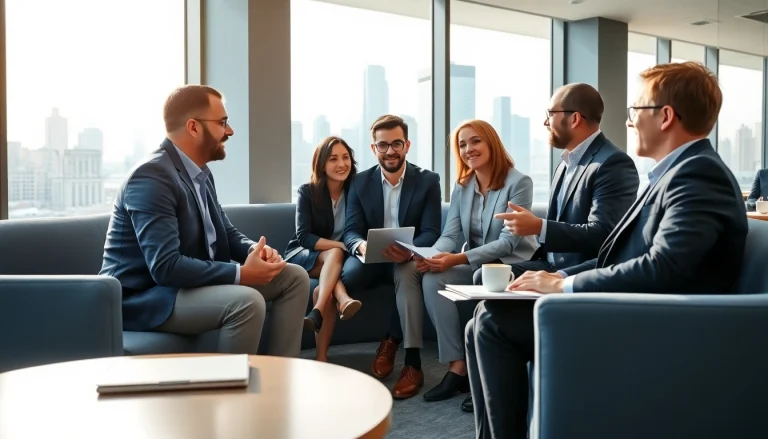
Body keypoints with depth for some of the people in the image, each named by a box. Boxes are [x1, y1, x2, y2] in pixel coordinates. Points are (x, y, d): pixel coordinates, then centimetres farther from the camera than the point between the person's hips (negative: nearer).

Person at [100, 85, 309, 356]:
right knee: (247, 300, -34)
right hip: (146, 296, -10)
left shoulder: (200, 172, 8)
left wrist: (255, 250, -9)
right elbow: (166, 267, -30)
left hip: (189, 283, 10)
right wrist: (241, 273, -27)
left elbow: (226, 233, 14)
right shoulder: (152, 177, -22)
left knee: (294, 277, 5)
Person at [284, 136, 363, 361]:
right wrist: (342, 245, -27)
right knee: (335, 254, -34)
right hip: (304, 256, -1)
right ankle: (343, 299, -51)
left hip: (335, 258, 2)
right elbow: (304, 237, -15)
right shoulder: (307, 191, -9)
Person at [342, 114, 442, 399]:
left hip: (409, 258, -2)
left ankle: (413, 363, -33)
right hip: (371, 259, 2)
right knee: (346, 274, -30)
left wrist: (409, 250, -34)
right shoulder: (360, 182, 4)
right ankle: (391, 338, -11)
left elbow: (431, 233, -10)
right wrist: (361, 245, -31)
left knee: (407, 272, -37)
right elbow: (351, 231, -4)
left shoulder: (428, 181, -2)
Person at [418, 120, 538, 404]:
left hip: (512, 264, -5)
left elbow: (508, 242, -20)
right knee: (431, 279, -22)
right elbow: (450, 234, 0)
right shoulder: (462, 187, 6)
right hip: (475, 265, 5)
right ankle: (458, 366, -19)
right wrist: (432, 256, -25)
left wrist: (459, 259, -31)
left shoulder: (519, 182, -13)